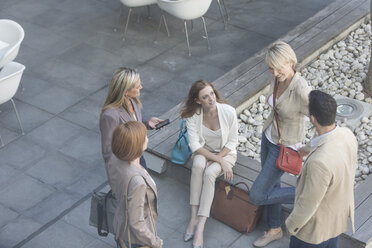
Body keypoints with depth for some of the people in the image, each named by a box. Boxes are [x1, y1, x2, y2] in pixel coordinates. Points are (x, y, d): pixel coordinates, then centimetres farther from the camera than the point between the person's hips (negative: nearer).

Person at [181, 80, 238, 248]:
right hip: (203, 151, 2)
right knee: (198, 165, -34)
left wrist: (217, 159, -21)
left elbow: (232, 142, -10)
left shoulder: (228, 112, -21)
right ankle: (194, 217, -29)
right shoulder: (193, 115, -18)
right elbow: (195, 144, -18)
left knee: (209, 173, -32)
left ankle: (200, 227, -32)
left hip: (225, 152, -1)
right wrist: (220, 161, -25)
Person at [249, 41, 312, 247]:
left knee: (257, 196, 1)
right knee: (271, 185, 24)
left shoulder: (302, 90, -36)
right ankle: (275, 229, 45)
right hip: (268, 137, 7)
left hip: (284, 149, -7)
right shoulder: (279, 78, -12)